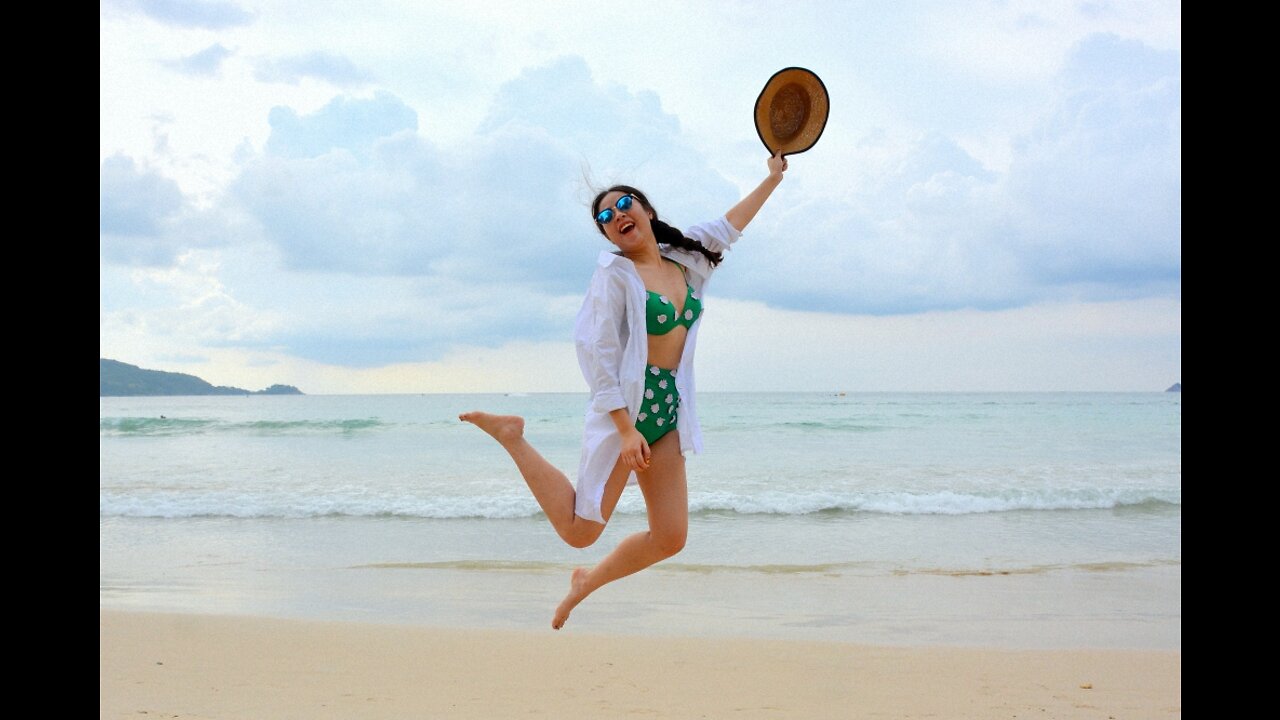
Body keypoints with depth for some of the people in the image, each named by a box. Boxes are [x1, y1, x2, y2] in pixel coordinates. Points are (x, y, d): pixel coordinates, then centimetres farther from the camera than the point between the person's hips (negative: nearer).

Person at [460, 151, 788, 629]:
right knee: (579, 531, -10)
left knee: (670, 539, 4)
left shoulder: (683, 262, 10)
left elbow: (728, 226, 27)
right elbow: (599, 355, -15)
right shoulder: (615, 273, -9)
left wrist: (772, 179, 32)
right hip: (625, 406, -6)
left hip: (669, 412, 7)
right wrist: (625, 428, -21)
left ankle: (587, 581, 26)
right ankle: (512, 436, 4)